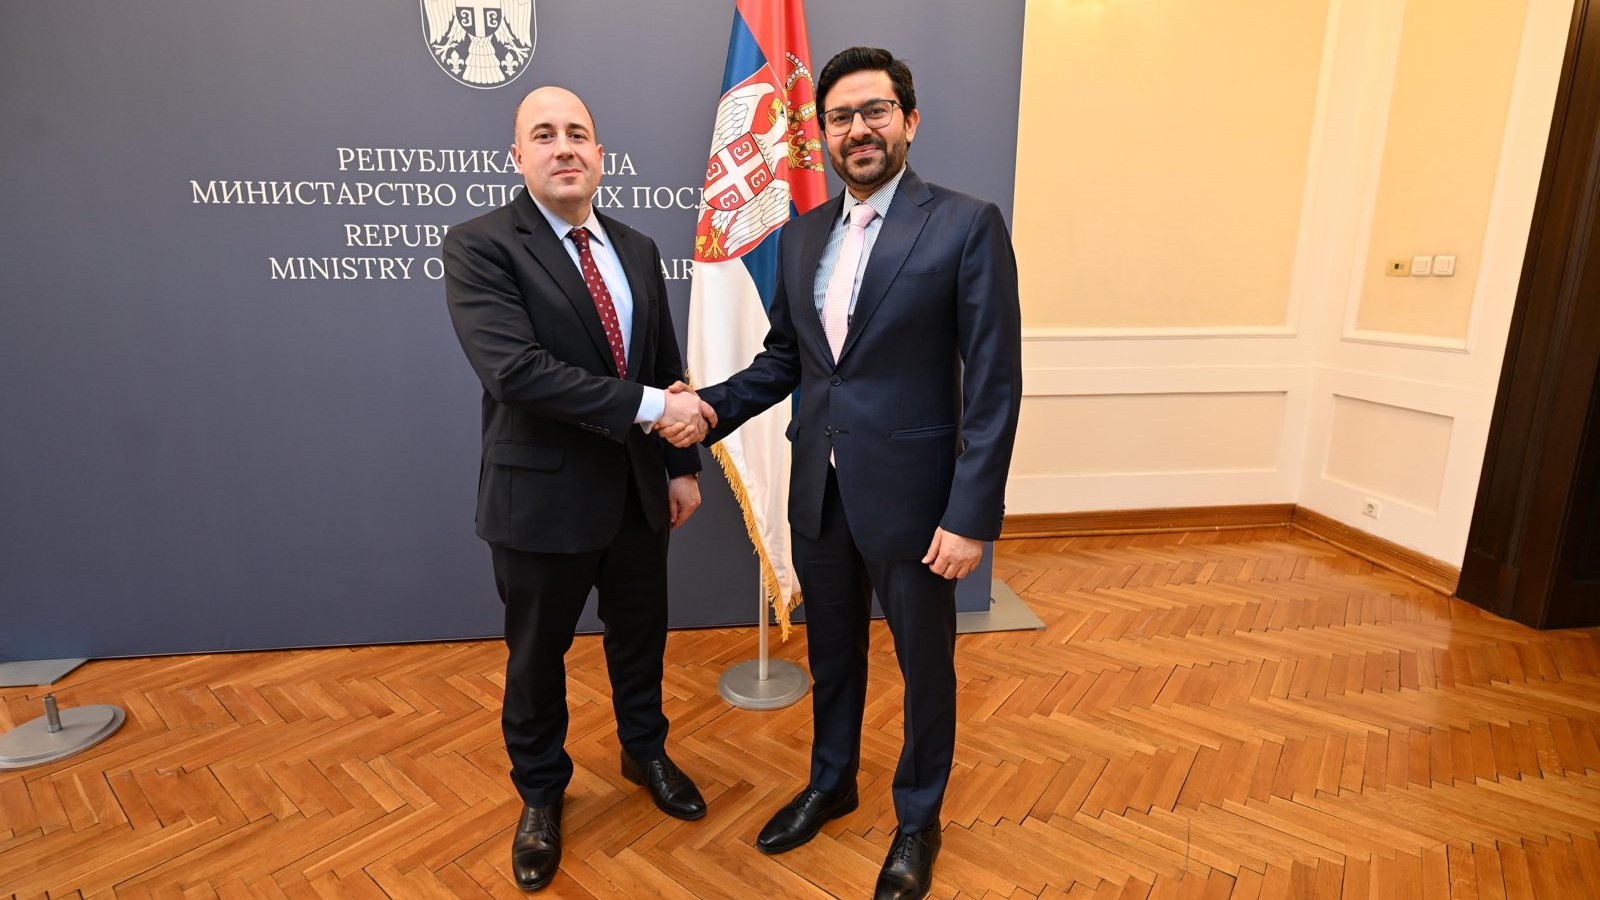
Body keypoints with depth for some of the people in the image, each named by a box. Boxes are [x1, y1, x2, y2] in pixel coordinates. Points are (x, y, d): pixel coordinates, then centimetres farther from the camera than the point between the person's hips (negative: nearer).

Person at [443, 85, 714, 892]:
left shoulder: (638, 250, 6)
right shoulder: (479, 245, -12)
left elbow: (668, 368, 9)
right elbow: (513, 369, -26)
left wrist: (684, 465, 7)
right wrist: (647, 407, -27)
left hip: (638, 490, 5)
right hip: (543, 496, -4)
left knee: (641, 638, 21)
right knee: (537, 657, 16)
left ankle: (645, 753, 48)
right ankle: (540, 793, 42)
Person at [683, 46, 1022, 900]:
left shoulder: (966, 225, -10)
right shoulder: (801, 235, 7)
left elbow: (993, 383, -13)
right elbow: (783, 358, 11)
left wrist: (971, 516, -16)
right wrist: (711, 407, -7)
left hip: (910, 495, -4)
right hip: (818, 492, 5)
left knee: (925, 666, 15)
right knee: (831, 652, 22)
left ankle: (918, 820, 40)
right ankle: (831, 783, 48)